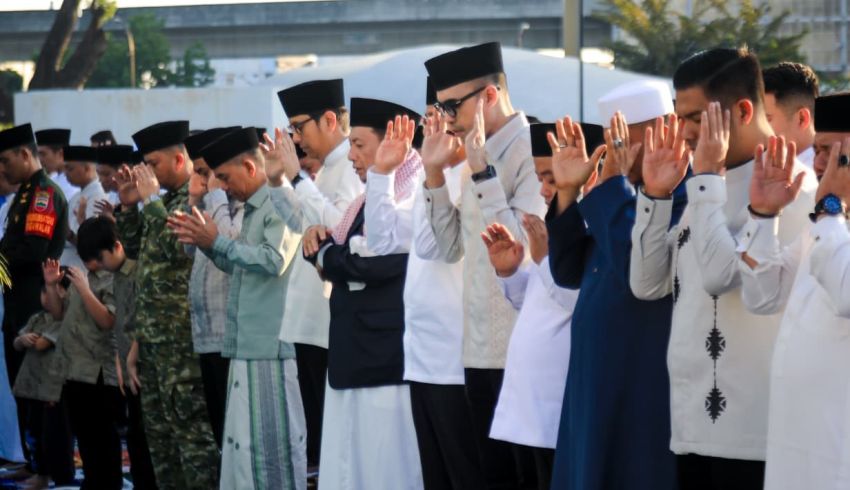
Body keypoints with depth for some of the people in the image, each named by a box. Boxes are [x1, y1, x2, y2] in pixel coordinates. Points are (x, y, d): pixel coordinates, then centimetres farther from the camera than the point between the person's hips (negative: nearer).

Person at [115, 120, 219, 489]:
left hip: (181, 334, -10)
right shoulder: (167, 200, 15)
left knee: (190, 423, -9)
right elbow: (133, 247, 22)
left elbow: (176, 247, -24)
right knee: (158, 427, 14)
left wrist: (151, 199, -15)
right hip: (153, 332, 10)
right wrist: (129, 204, 9)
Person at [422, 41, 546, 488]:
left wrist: (479, 169, -20)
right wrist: (435, 173, 5)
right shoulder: (479, 156, 14)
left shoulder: (535, 151, -13)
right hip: (482, 348, 9)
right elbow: (451, 247, 14)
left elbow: (524, 243, -23)